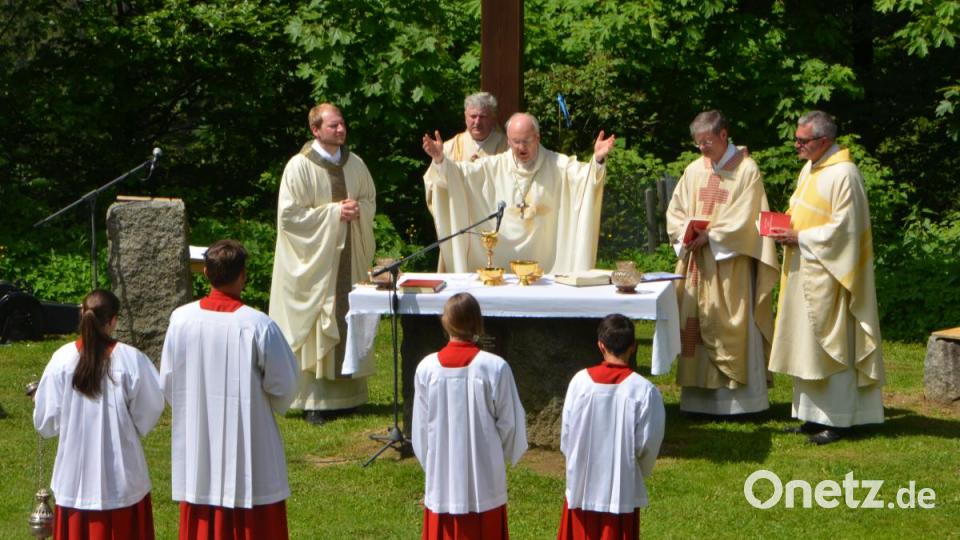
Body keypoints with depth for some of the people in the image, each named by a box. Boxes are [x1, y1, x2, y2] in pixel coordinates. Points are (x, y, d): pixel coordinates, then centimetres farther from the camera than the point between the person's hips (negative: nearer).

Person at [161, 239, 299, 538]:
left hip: (197, 446, 4)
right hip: (249, 446, -4)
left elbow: (167, 382, 3)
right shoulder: (258, 325, -17)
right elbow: (284, 384, -9)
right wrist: (273, 405, 14)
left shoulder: (181, 319, -7)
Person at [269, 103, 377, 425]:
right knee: (317, 329, -5)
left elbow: (370, 200, 19)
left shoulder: (354, 164, 9)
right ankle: (314, 400, -1)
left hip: (349, 258, 5)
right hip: (315, 258, -5)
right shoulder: (300, 166, -8)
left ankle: (346, 394, 12)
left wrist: (357, 209, -5)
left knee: (348, 323, 5)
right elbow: (289, 215, -11)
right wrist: (335, 212, -15)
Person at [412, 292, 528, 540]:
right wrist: (506, 454, 14)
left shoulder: (426, 368, -8)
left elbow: (420, 427, 1)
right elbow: (510, 423, -6)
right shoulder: (495, 367, -14)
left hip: (441, 478, 2)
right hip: (485, 480, -2)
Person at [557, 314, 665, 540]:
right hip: (622, 488, -2)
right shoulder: (644, 390, -15)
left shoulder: (580, 381, -9)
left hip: (582, 486, 2)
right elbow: (648, 444, -9)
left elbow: (566, 432, -1)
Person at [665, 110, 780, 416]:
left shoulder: (746, 170, -5)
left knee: (730, 328, -5)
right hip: (696, 263, 5)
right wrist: (685, 232, -9)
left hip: (730, 262, -5)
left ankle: (738, 398, 0)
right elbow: (674, 211, 11)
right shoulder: (694, 171, 10)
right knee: (695, 327, 4)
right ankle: (700, 397, 10)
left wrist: (710, 236, -17)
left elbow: (744, 218, -12)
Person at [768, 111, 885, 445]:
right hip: (805, 272, 9)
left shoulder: (843, 175, -17)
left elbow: (844, 228, -20)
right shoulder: (810, 169, 12)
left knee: (831, 345, -4)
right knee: (807, 343, 11)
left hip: (827, 275, -9)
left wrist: (800, 238, -18)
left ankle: (838, 420, 2)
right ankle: (816, 415, 17)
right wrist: (786, 228, 4)